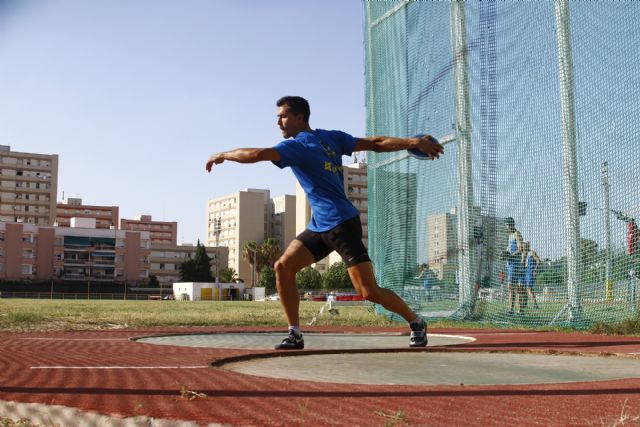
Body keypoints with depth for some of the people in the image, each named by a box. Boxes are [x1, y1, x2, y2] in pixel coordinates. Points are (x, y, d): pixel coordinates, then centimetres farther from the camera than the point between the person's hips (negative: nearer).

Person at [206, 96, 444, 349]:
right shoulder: (331, 137, 12)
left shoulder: (299, 145, -12)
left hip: (342, 224, -9)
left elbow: (256, 154, -21)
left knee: (369, 292, -7)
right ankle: (295, 335, 1)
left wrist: (223, 155, -3)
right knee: (283, 267, -3)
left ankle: (416, 323, 15)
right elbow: (375, 143, 6)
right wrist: (413, 142, 4)